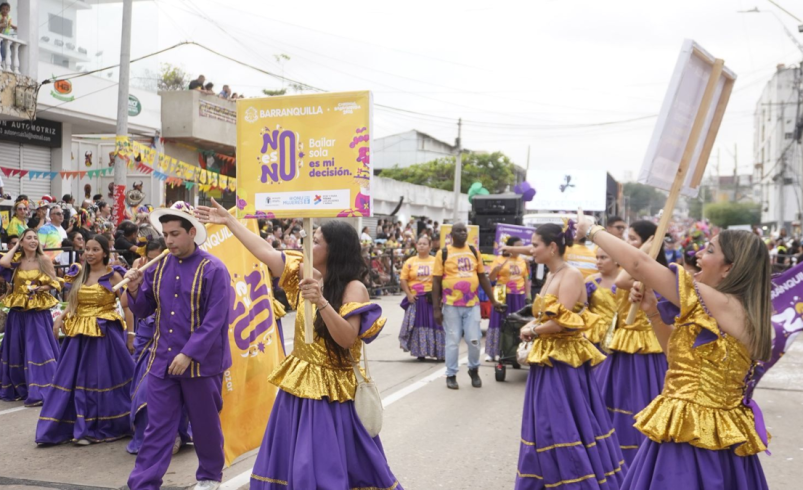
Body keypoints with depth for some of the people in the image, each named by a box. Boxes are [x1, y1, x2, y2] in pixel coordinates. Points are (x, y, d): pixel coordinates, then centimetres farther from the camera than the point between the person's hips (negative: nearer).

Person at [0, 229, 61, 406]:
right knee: (16, 350, 11)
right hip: (18, 311, 4)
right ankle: (19, 389, 25)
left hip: (38, 311, -3)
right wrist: (15, 247, -2)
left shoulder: (45, 261, 0)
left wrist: (39, 289, -19)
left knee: (38, 348, -8)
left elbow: (54, 284, -1)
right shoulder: (16, 261, 6)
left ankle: (40, 392, -8)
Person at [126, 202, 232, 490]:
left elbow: (214, 321, -16)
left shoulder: (213, 269, -11)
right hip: (162, 360, 4)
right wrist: (135, 290, -11)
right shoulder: (158, 267, 5)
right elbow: (143, 311, 10)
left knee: (205, 424, 13)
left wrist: (188, 354, -20)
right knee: (157, 426, 6)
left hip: (201, 363, -4)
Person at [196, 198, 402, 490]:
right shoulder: (305, 274, 4)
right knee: (287, 463, 15)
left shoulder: (353, 288, -16)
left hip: (330, 391, -7)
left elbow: (348, 339, -25)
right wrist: (229, 221, 16)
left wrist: (321, 302, -37)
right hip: (299, 384, 7)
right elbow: (265, 252, 12)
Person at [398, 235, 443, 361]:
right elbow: (403, 280, 3)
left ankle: (439, 352, 7)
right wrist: (409, 294, -8)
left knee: (435, 324, 0)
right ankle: (420, 352, 11)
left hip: (432, 299, 0)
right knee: (418, 324, 3)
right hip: (415, 299, 1)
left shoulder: (436, 261, 3)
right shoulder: (410, 262, 4)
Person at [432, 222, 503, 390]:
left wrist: (493, 300, 10)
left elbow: (482, 277, 14)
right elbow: (436, 281, -3)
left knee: (474, 339, 5)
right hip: (451, 305, -3)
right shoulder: (443, 253, -3)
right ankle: (451, 375, 18)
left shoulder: (474, 251, 8)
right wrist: (436, 308, -8)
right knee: (453, 341, 4)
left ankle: (474, 370, 28)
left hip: (472, 304, 3)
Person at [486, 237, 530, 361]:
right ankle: (492, 352, 1)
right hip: (503, 296, -3)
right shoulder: (499, 259, -1)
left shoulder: (523, 260, 9)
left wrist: (527, 296, 9)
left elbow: (526, 279, 15)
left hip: (519, 296, 3)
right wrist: (497, 269, -20)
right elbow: (491, 278, -2)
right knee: (499, 323, -2)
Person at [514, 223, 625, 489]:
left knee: (565, 426, -3)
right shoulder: (551, 276, 12)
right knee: (547, 426, 13)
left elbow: (562, 322, -22)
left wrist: (532, 330, -9)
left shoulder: (571, 275, -15)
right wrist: (532, 327, -2)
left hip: (563, 359, -9)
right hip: (547, 358, 9)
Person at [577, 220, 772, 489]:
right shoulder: (742, 311, 9)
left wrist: (593, 230, -3)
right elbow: (680, 351, 20)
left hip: (692, 436, -9)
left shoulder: (723, 304, -18)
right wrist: (653, 312, 7)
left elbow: (639, 264, -16)